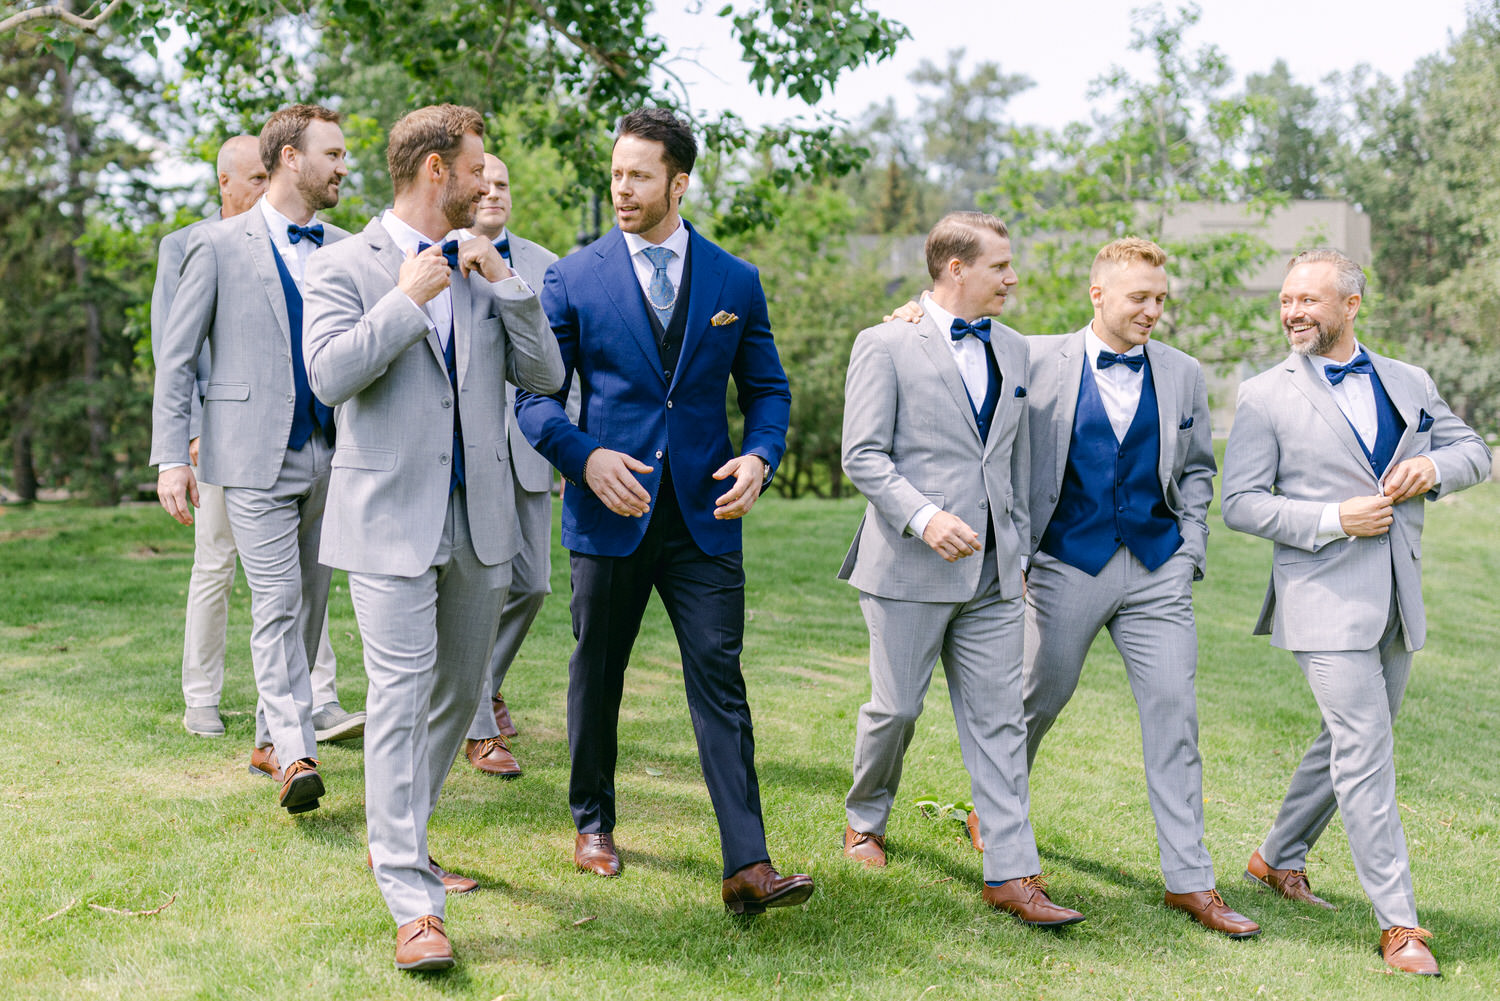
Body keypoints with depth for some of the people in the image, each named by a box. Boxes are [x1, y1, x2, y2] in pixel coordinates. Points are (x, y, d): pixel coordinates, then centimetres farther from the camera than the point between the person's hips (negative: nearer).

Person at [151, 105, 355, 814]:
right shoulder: (219, 245, 0)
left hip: (329, 456, 5)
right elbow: (177, 359, 0)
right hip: (256, 457, -5)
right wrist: (171, 457, -8)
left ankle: (270, 740, 22)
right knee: (276, 602, -12)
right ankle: (296, 756, -15)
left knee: (309, 604, 9)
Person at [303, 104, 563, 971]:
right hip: (392, 518, -6)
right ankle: (413, 905, -8)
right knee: (401, 696, -10)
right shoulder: (347, 266, -3)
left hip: (479, 518, 6)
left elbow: (545, 375, 6)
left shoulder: (483, 270, 12)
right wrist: (410, 299, -15)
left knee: (460, 691, 14)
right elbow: (329, 374, -17)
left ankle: (401, 839, 33)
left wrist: (505, 283, -4)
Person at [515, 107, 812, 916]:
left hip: (703, 516, 0)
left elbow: (767, 388, 11)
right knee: (597, 676, 12)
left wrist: (758, 456, -9)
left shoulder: (735, 282, 6)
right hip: (609, 513, 0)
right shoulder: (572, 278, 1)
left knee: (720, 681, -6)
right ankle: (592, 821, 33)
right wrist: (586, 455, -16)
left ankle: (748, 867, -7)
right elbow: (535, 394, 1)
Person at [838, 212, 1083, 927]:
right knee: (897, 706, 5)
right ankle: (864, 821, 32)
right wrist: (923, 517, -21)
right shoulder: (885, 345, -4)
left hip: (991, 572, 5)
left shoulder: (1013, 351, 14)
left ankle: (1011, 873, 4)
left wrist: (1018, 546, 18)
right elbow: (863, 455, -9)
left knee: (998, 720, 2)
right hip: (909, 567, -5)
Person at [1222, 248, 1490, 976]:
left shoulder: (1409, 383, 11)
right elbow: (1240, 503, -6)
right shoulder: (1265, 397, -2)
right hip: (1325, 601, -5)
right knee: (1366, 755, -8)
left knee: (1347, 743, 16)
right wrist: (1333, 520, -17)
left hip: (1396, 601, 5)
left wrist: (1435, 466, -8)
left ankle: (1279, 858, 35)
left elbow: (1474, 450, 15)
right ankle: (1398, 923, -2)